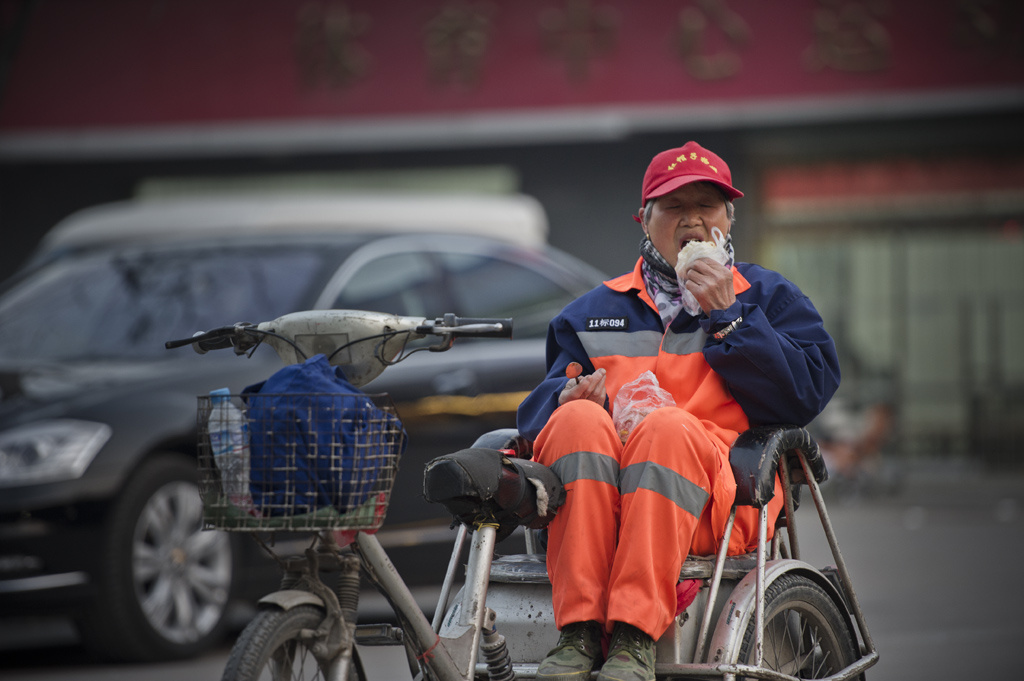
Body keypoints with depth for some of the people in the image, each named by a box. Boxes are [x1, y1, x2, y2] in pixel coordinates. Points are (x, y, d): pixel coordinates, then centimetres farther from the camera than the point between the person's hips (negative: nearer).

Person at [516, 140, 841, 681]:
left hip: (714, 508, -2)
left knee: (670, 428, -35)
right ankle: (578, 632, -39)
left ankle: (635, 638, -45)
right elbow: (543, 402, 20)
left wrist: (725, 315, 0)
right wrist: (569, 395, -4)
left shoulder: (768, 297, 22)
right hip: (588, 497, 2)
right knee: (579, 421, -31)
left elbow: (805, 395, 4)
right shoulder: (595, 310, 28)